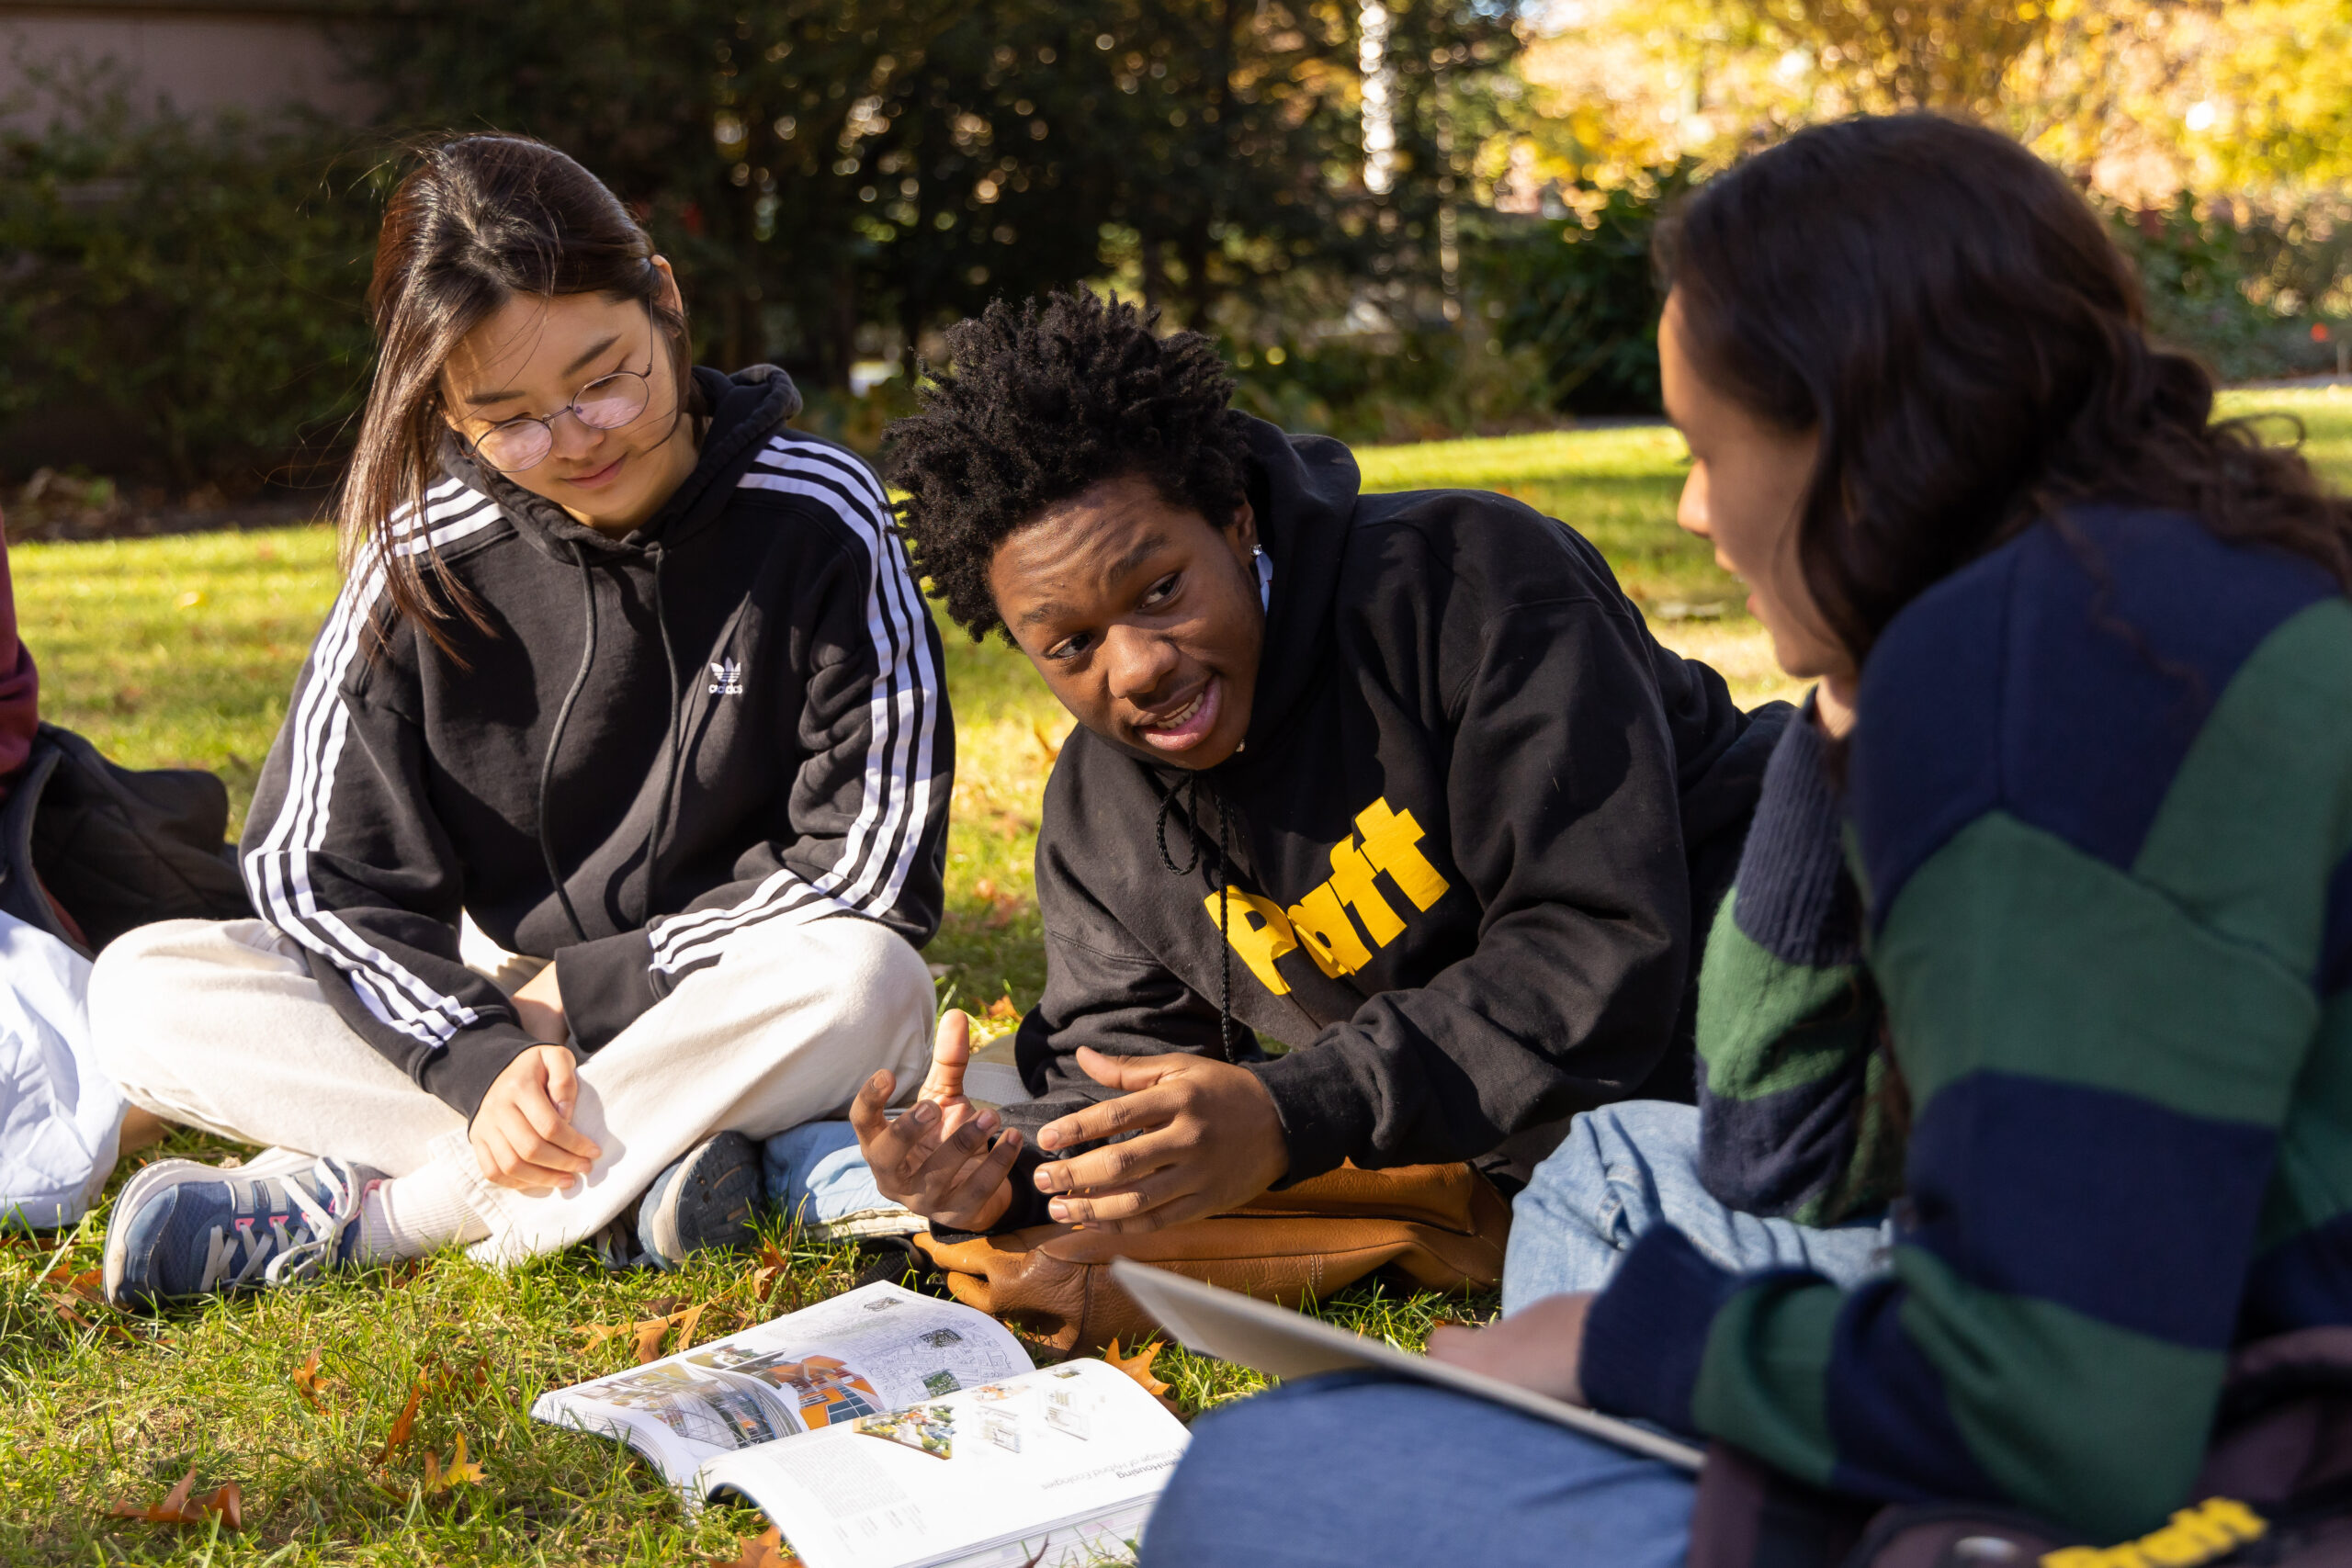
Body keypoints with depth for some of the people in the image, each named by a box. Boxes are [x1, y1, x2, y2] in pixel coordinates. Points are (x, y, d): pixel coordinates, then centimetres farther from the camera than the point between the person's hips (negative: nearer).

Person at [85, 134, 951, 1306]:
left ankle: (360, 1202, -29)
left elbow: (867, 873, -13)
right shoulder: (424, 562, -5)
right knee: (143, 988, -17)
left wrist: (586, 989, -14)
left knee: (864, 985, -37)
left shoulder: (819, 521, -11)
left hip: (730, 1022, -2)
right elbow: (316, 874, -7)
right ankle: (635, 1178, -29)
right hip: (483, 1005, 3)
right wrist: (479, 1054, -25)